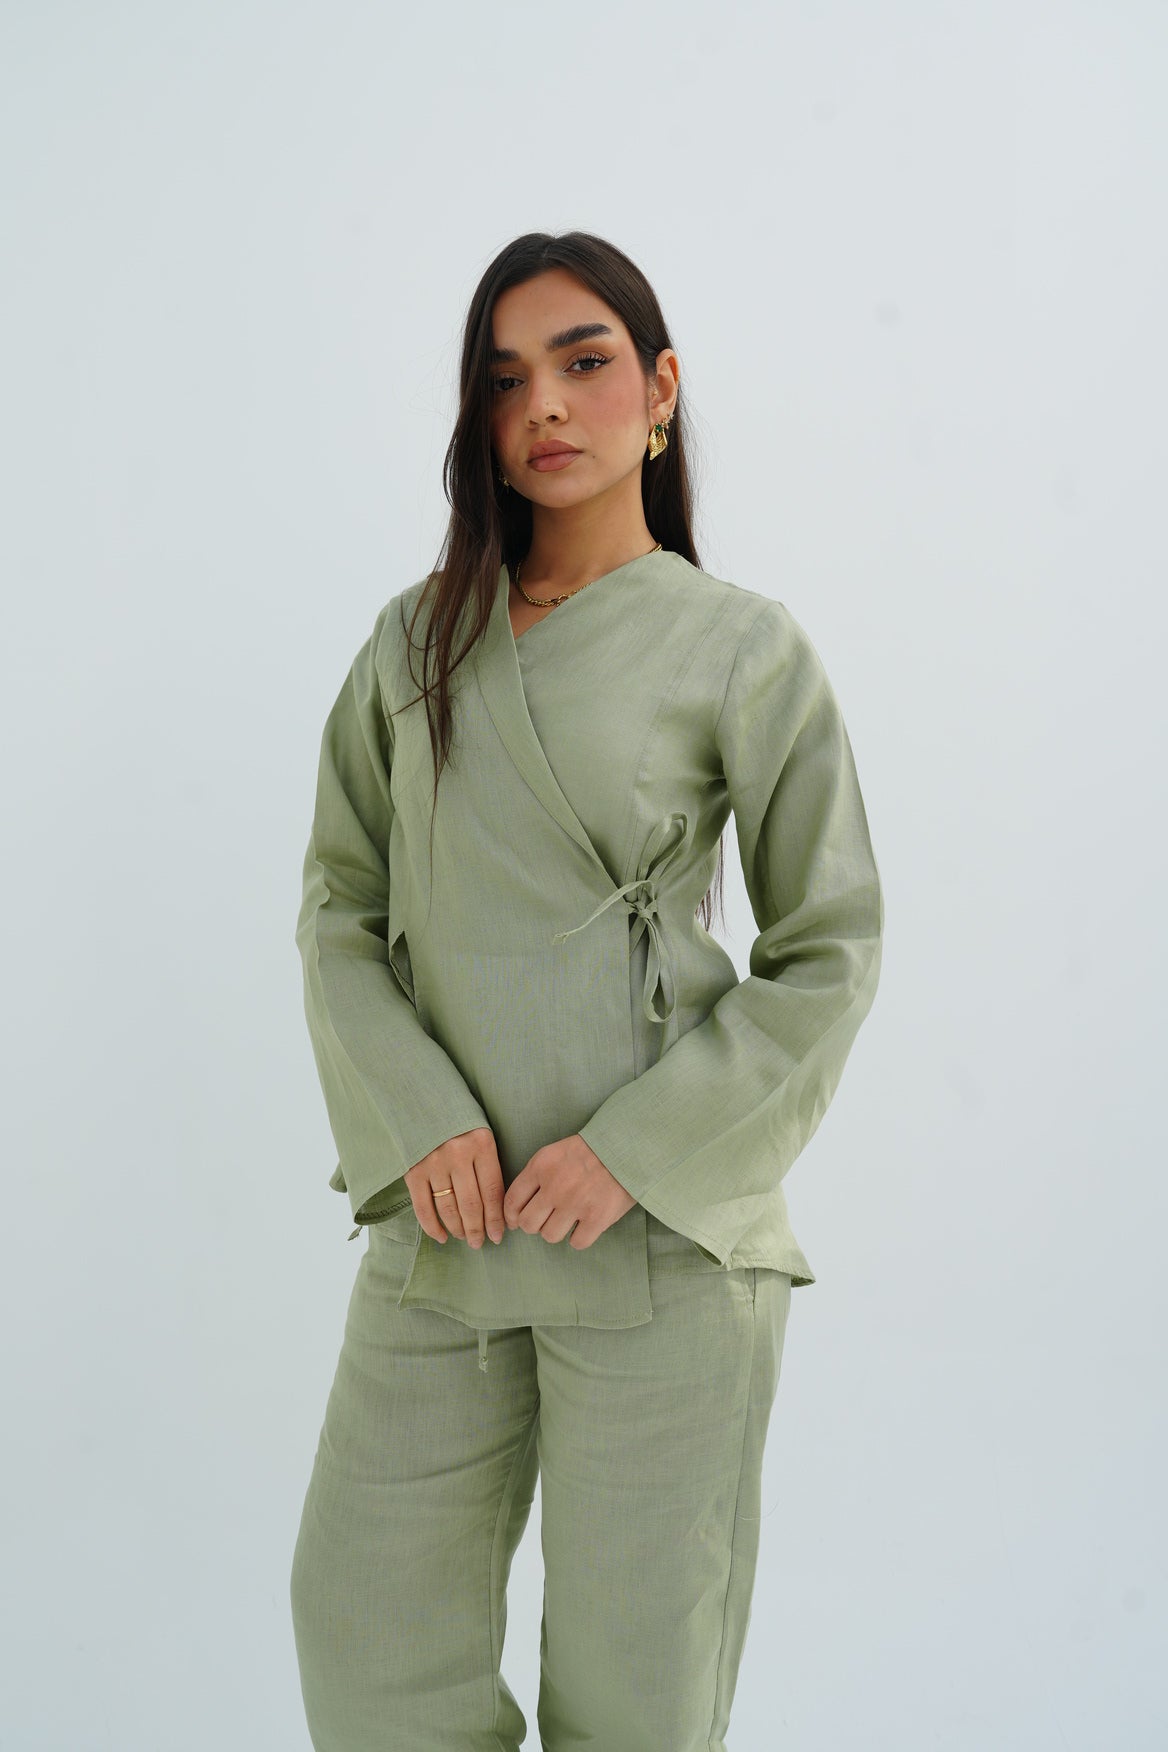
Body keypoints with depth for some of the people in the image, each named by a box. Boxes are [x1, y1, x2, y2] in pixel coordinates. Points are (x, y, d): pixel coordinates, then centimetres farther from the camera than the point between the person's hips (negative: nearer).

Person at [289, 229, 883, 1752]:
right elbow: (339, 902, 9)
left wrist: (637, 1150, -11)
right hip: (445, 1216, 4)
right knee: (363, 1613, 10)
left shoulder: (741, 647, -3)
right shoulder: (416, 639, 8)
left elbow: (830, 950, -2)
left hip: (661, 1222, -3)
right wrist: (420, 1121, -7)